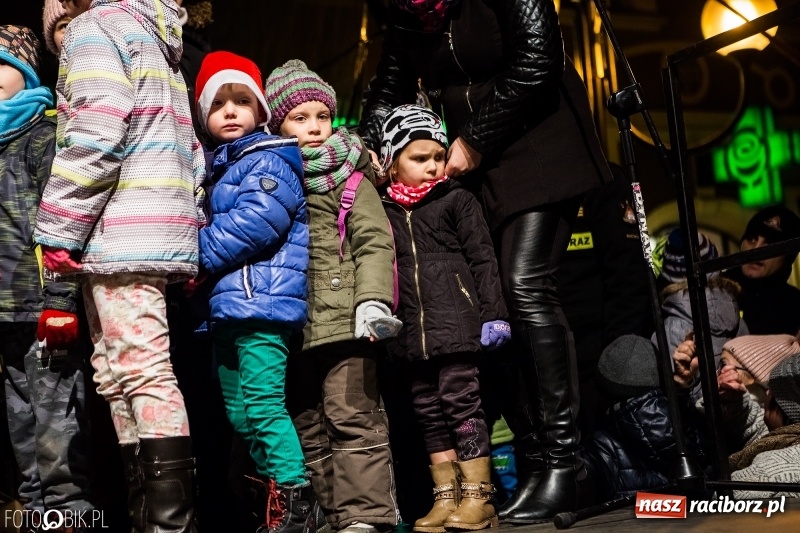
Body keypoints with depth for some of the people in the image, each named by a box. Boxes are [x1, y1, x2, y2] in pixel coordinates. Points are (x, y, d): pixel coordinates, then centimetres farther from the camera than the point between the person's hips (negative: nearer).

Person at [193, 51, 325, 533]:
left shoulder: (267, 160, -5)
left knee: (263, 405, -13)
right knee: (240, 414, 11)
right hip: (227, 306, 10)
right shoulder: (221, 168, 23)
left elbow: (257, 221, -20)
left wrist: (200, 253, -13)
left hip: (260, 299, -10)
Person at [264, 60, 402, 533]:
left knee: (352, 419, -7)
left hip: (343, 321, -5)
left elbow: (374, 243, -4)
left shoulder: (351, 181, 5)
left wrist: (372, 299, -18)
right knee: (307, 430, 10)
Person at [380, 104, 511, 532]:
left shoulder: (456, 199, 3)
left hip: (455, 319, -4)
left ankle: (477, 497, 3)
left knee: (461, 400, -5)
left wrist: (493, 313, -7)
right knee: (427, 410, 7)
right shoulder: (384, 212, 12)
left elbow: (483, 259, -1)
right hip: (412, 329, 5)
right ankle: (445, 497, 16)